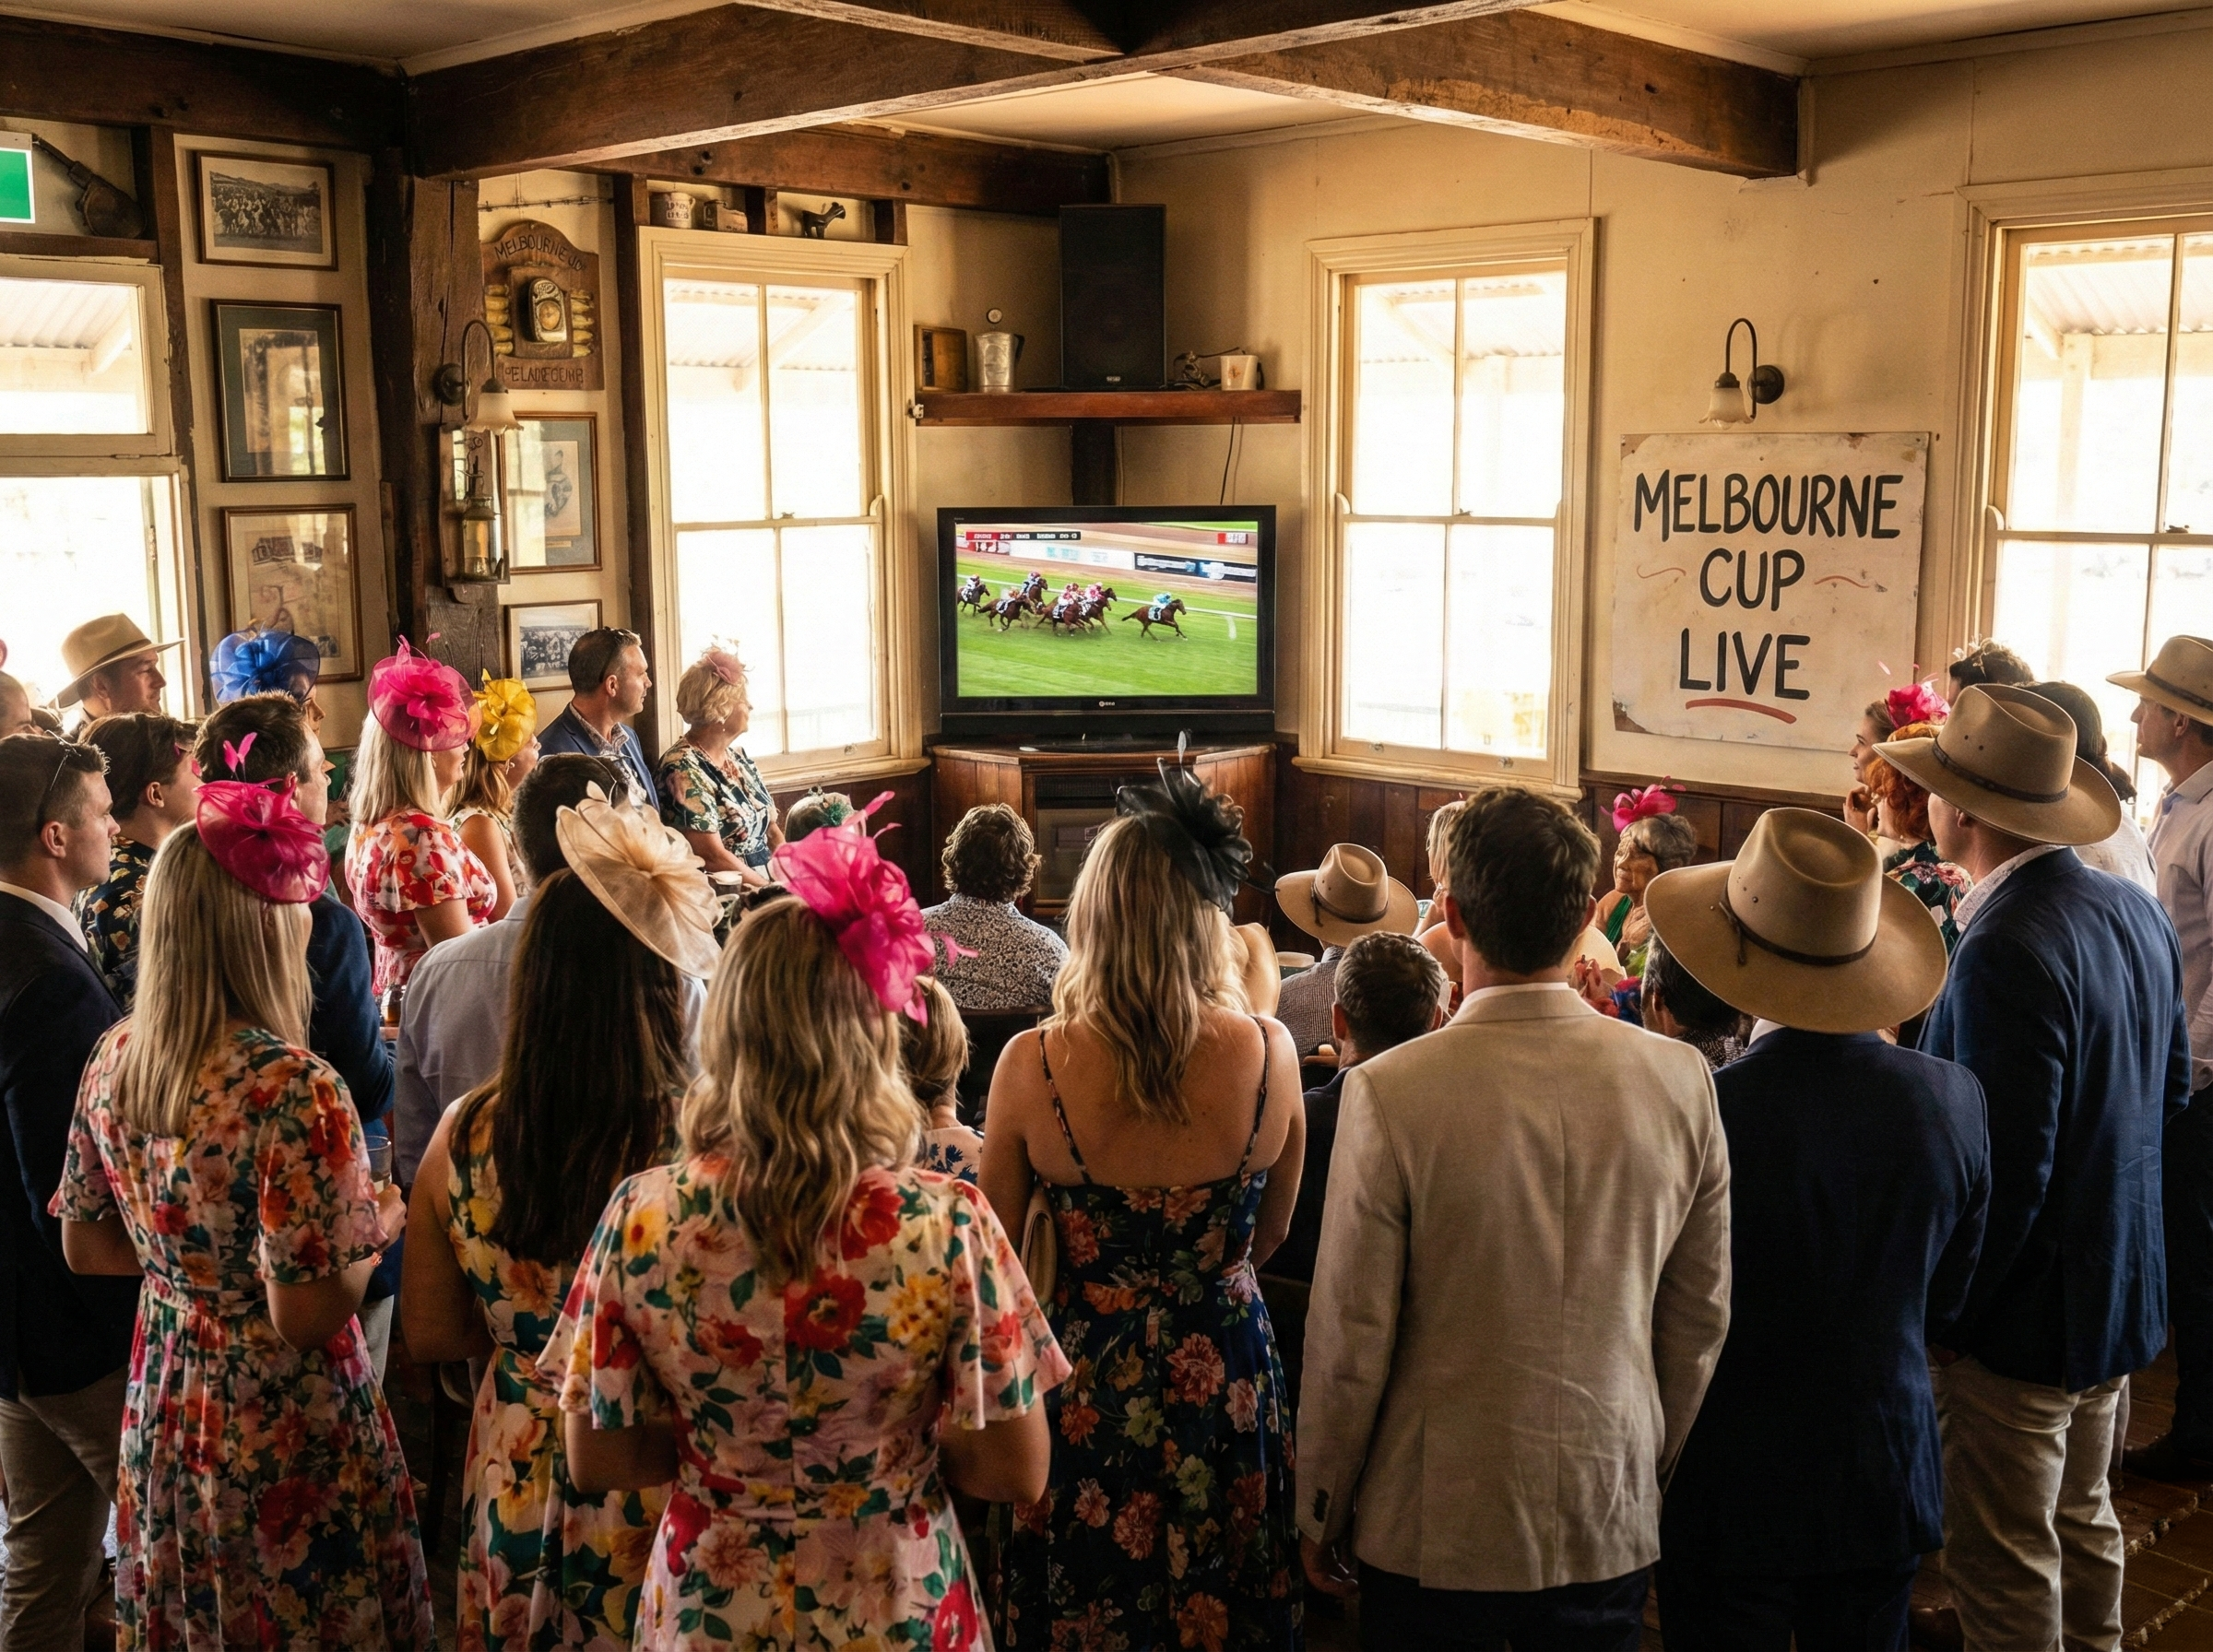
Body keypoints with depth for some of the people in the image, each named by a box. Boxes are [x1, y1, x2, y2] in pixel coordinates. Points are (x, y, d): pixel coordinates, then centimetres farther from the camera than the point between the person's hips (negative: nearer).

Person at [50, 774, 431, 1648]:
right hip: (287, 1435, -7)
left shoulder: (115, 1058, -5)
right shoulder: (292, 1089, -28)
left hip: (162, 1408, 7)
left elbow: (84, 1247, 7)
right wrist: (379, 1219, -9)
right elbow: (306, 1316, -25)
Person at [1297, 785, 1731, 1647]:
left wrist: (1320, 1514, 2)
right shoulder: (1681, 1081, -10)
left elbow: (1352, 1338, -14)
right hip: (1613, 1520, 3)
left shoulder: (1390, 1093, -21)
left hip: (1437, 1524, -3)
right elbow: (1701, 1318, 1)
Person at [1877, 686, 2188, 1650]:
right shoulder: (2137, 912, 1)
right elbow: (2170, 1087, 12)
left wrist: (1945, 1313, -16)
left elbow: (2007, 1169, -26)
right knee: (2081, 1523, 26)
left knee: (2004, 1570, 6)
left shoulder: (2005, 951, -27)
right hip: (2124, 1287, 9)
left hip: (2028, 1315, -9)